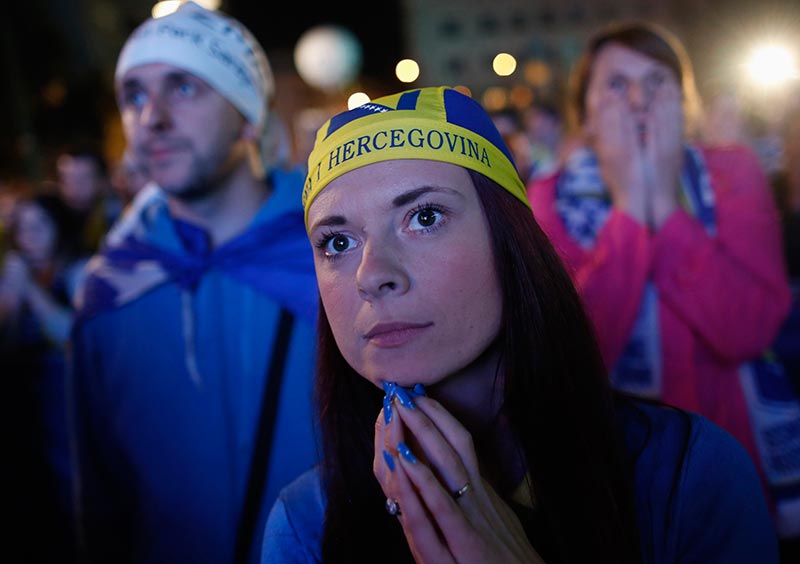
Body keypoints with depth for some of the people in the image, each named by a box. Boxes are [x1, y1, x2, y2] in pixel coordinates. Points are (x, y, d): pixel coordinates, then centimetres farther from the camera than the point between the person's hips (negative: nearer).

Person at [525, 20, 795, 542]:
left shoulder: (735, 172, 1)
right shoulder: (553, 200, -2)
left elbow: (747, 331, -13)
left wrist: (666, 205, -16)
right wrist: (630, 208, -17)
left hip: (736, 453, 1)